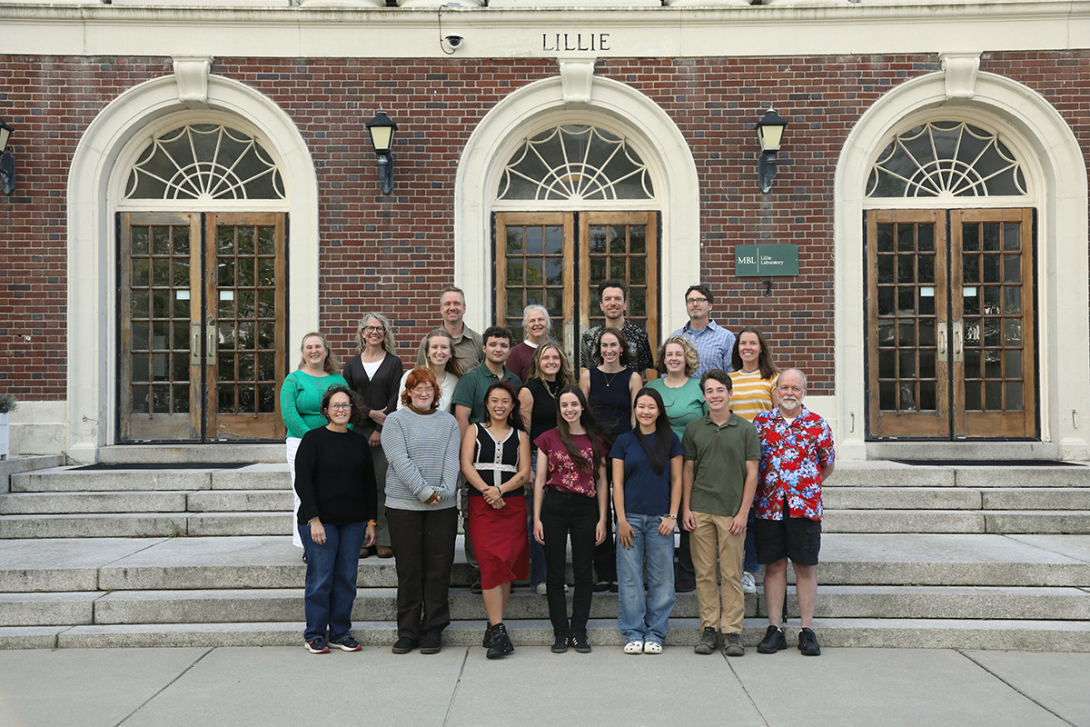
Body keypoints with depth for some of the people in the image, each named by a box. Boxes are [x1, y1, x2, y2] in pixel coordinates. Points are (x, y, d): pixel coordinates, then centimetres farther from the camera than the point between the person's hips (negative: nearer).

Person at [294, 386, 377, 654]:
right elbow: (302, 481, -7)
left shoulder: (359, 441, 10)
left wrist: (371, 521, 9)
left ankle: (341, 633, 17)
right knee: (320, 578, -1)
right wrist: (313, 519, -14)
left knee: (347, 578, 6)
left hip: (353, 522, 4)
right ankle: (314, 635, 13)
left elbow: (369, 482, 14)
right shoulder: (313, 438, -3)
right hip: (319, 521, -4)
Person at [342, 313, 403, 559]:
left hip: (386, 432, -2)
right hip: (358, 430, 2)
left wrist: (381, 429, -10)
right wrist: (372, 414, -10)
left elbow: (395, 398, -1)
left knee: (383, 485, -4)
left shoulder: (394, 363, 8)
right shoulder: (352, 364, 15)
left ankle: (384, 540, 1)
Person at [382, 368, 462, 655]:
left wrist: (444, 490, -15)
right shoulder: (395, 421, 3)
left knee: (438, 569, 4)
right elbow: (400, 460, -8)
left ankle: (433, 629, 15)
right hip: (404, 505, -2)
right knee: (408, 570, 3)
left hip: (443, 506, 2)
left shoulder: (449, 422, 11)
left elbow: (452, 460, 1)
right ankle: (407, 631, 14)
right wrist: (423, 491, -17)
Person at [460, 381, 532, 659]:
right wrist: (486, 490, -15)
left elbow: (524, 473, 3)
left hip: (513, 506, 2)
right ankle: (498, 631, -13)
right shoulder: (474, 430, 11)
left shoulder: (520, 436, 13)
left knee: (505, 566, 0)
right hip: (481, 506, -2)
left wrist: (500, 490, -14)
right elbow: (466, 464, -1)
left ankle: (493, 628, 9)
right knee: (491, 563, -13)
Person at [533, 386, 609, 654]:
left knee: (583, 572, 4)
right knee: (555, 572, 3)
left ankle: (579, 632, 15)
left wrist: (602, 519, 3)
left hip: (585, 508, 1)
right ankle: (560, 632, 14)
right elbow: (540, 480, 5)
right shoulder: (548, 439, 4)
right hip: (554, 506, 0)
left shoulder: (595, 440, 6)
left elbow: (601, 482, 8)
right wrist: (536, 518, -1)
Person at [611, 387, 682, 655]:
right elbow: (617, 483, 4)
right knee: (630, 576, 1)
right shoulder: (624, 441, 6)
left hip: (660, 519, 0)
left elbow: (676, 480, 7)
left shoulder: (670, 440, 6)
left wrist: (672, 516, -2)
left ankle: (655, 633, 12)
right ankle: (633, 633, 11)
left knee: (661, 577, 2)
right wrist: (621, 519, -4)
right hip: (630, 517, 0)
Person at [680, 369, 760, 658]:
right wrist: (686, 509, 2)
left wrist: (743, 512, -5)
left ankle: (732, 631, 8)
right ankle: (709, 628, 12)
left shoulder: (746, 429, 3)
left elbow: (752, 473, 2)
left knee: (732, 574, 1)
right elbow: (688, 470, 11)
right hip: (700, 511, 2)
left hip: (732, 512, -1)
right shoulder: (693, 429, 8)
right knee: (705, 572, 4)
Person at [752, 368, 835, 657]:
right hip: (769, 505, 1)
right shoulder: (761, 422, 6)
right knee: (774, 565, 6)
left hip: (805, 505, -1)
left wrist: (807, 486, 8)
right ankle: (774, 630, 12)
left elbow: (827, 465, 11)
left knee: (805, 566, 3)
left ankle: (807, 631, 11)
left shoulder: (817, 424, 4)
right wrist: (764, 487, 5)